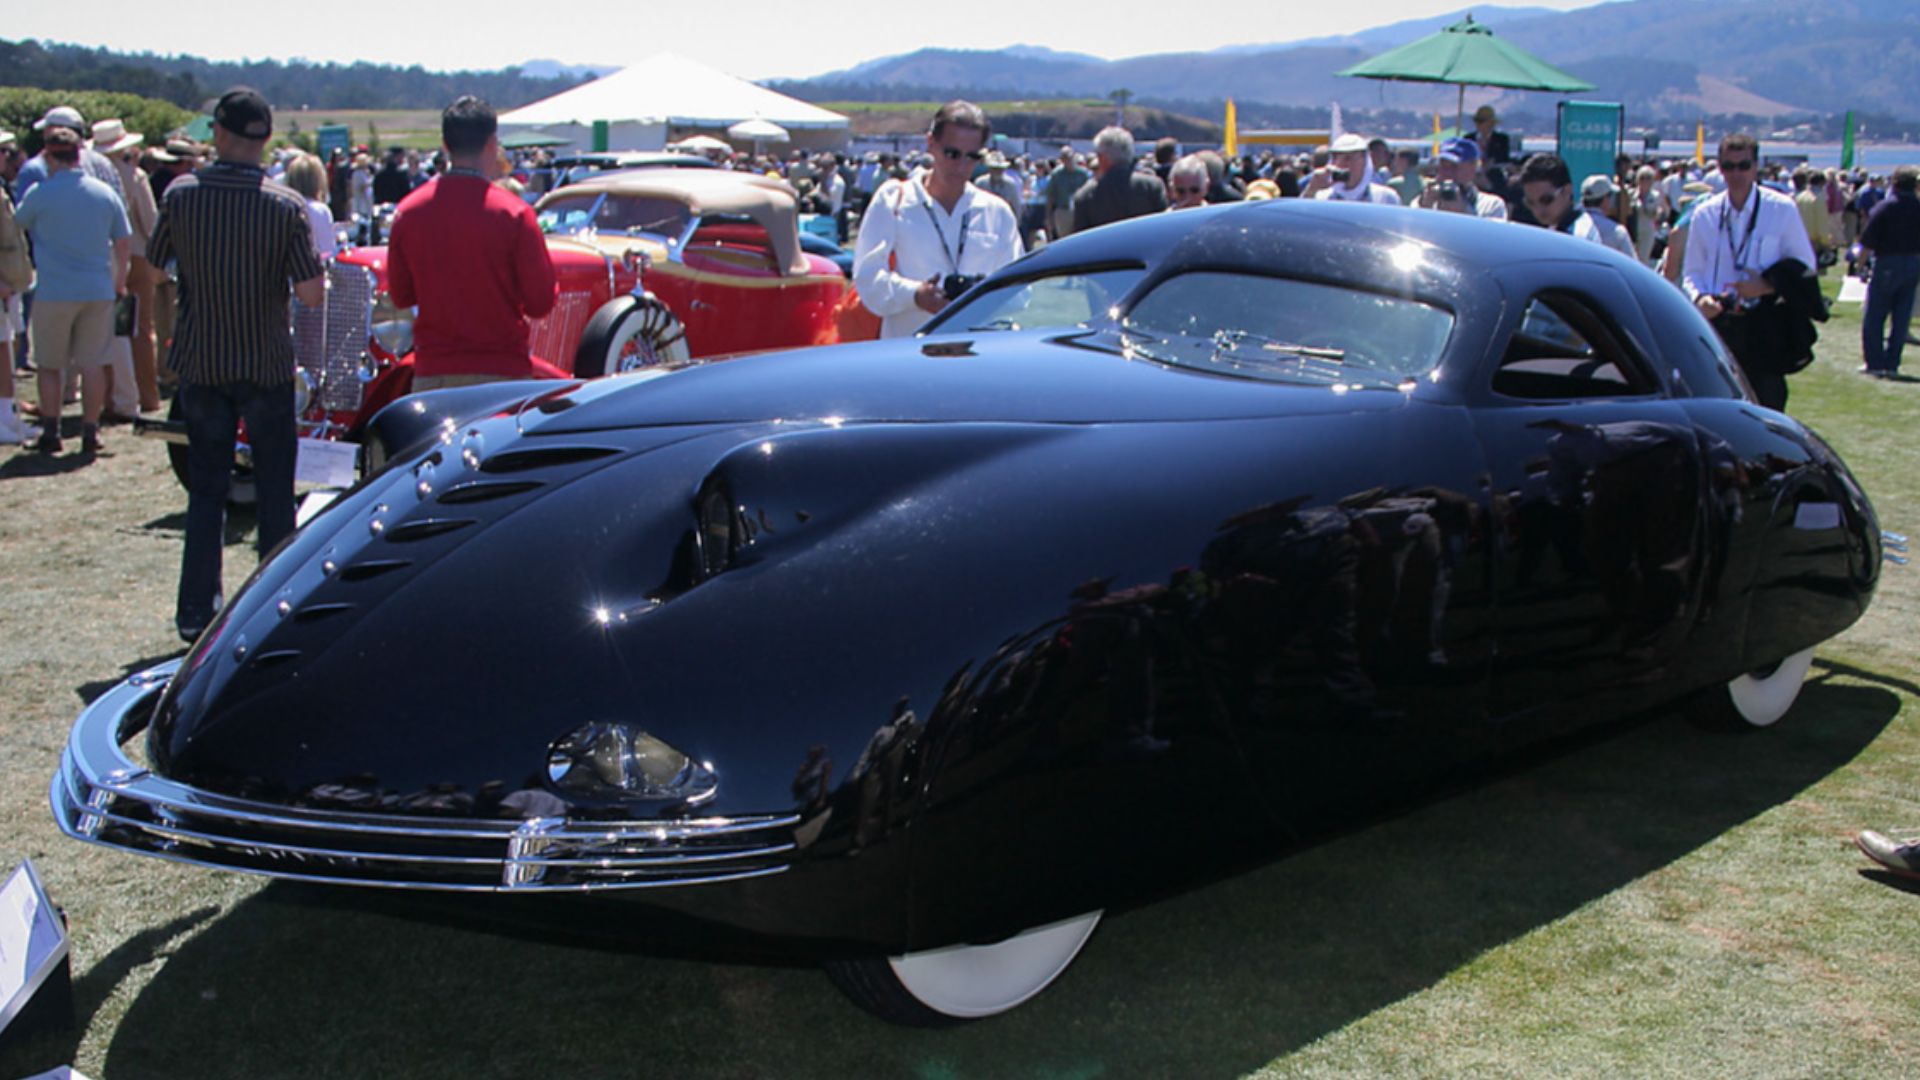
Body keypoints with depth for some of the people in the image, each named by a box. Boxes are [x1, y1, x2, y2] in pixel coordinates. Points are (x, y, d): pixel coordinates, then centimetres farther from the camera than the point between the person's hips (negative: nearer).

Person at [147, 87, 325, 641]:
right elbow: (312, 294, -16)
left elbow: (152, 265, 8)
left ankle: (197, 613, 14)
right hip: (266, 366, -2)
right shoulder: (286, 205, -12)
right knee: (275, 492, 9)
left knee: (206, 490, 12)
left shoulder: (181, 195, -5)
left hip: (200, 363, 2)